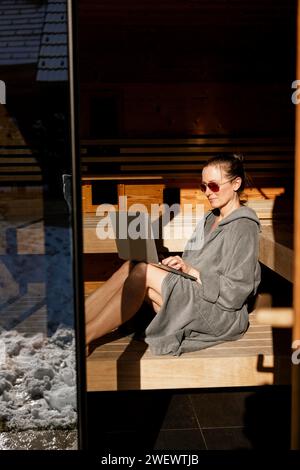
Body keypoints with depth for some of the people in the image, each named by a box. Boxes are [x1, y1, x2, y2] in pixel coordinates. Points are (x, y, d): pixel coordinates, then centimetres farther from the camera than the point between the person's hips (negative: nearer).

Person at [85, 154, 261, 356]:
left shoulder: (243, 227, -9)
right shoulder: (210, 218, 19)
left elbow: (235, 292, -15)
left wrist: (191, 271, -15)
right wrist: (179, 264, -3)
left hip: (220, 312, -8)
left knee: (142, 272, -25)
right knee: (131, 267, -14)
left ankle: (83, 338, -22)